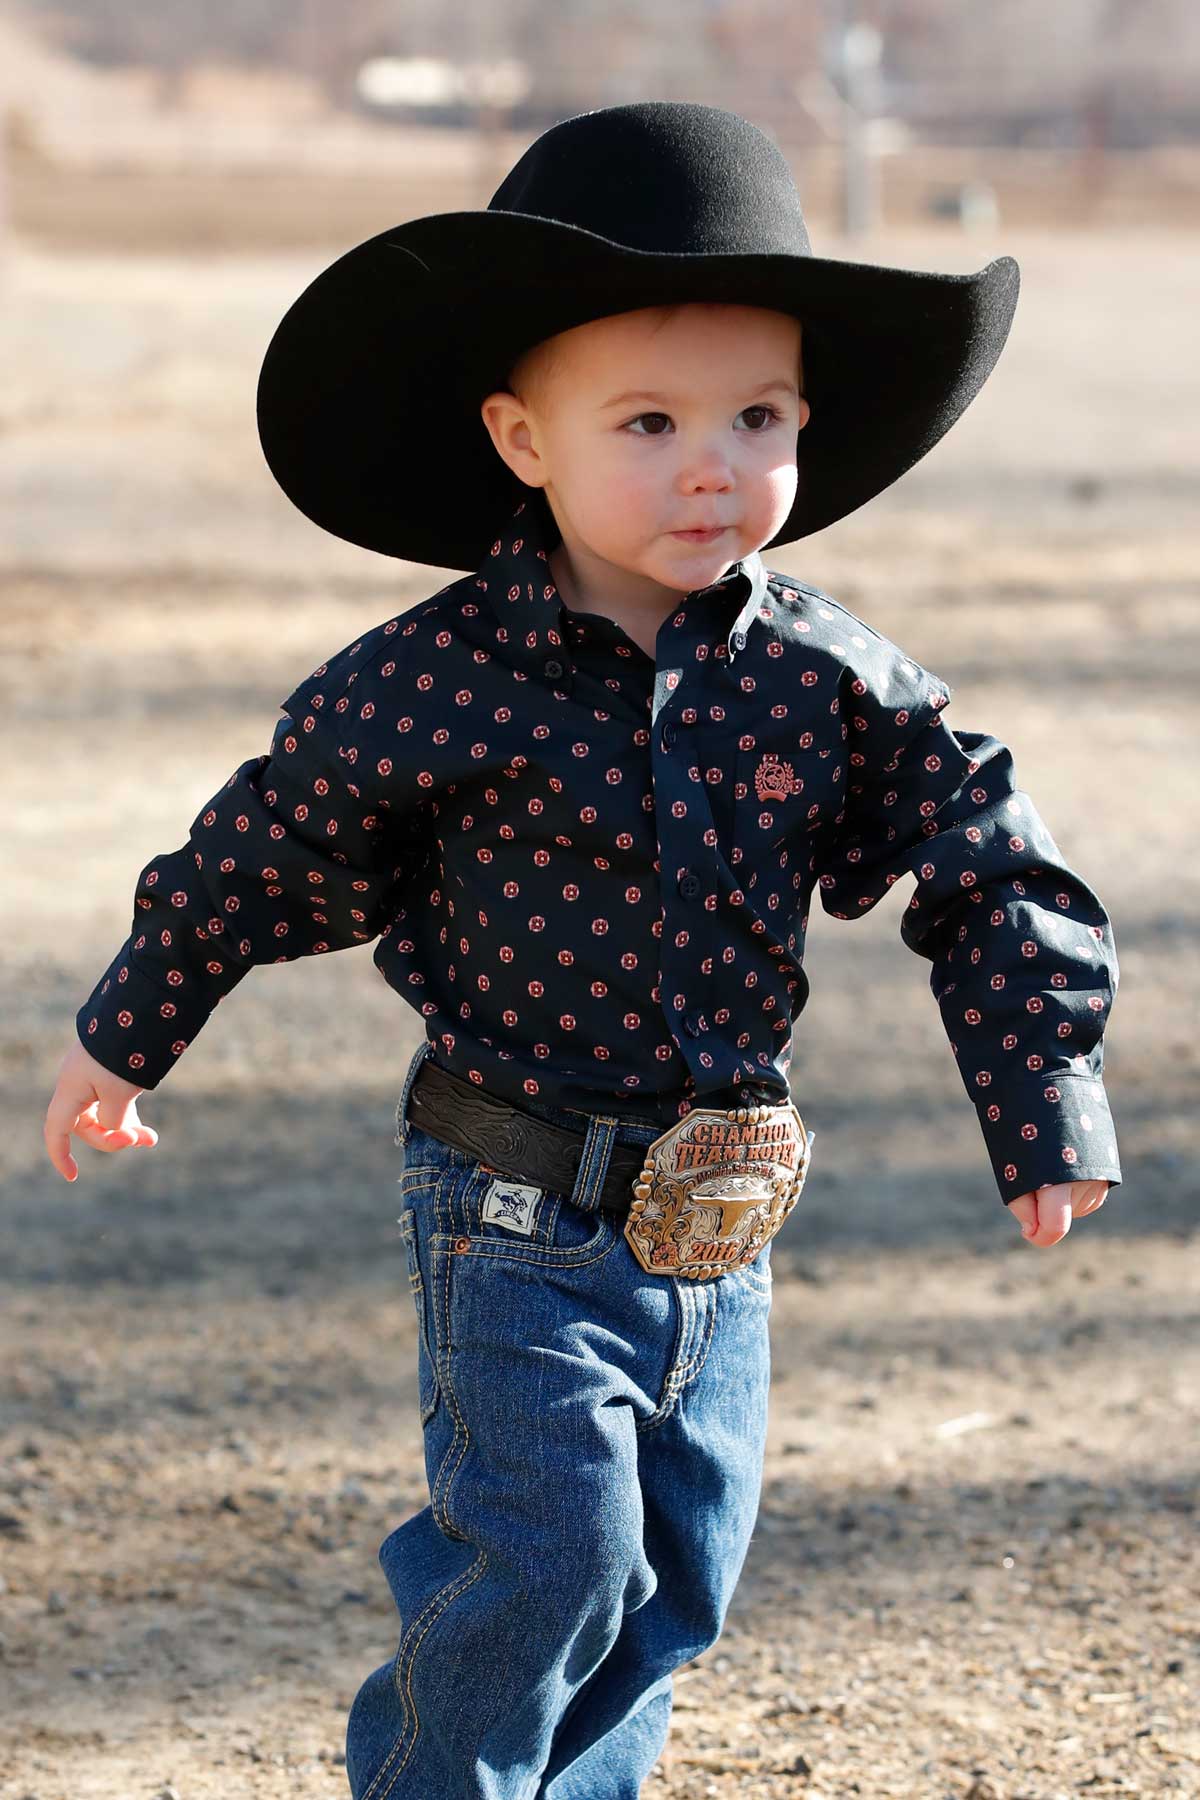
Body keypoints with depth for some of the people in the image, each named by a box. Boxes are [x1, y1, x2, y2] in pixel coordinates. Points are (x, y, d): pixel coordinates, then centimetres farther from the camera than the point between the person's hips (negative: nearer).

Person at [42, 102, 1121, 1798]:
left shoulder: (829, 682, -6)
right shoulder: (428, 686, -14)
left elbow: (991, 874, 4)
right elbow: (260, 856, 1)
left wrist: (1048, 1104, 0)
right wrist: (127, 1036, 12)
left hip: (715, 1233, 4)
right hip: (519, 1219, -4)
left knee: (676, 1573, 12)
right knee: (550, 1556, -10)